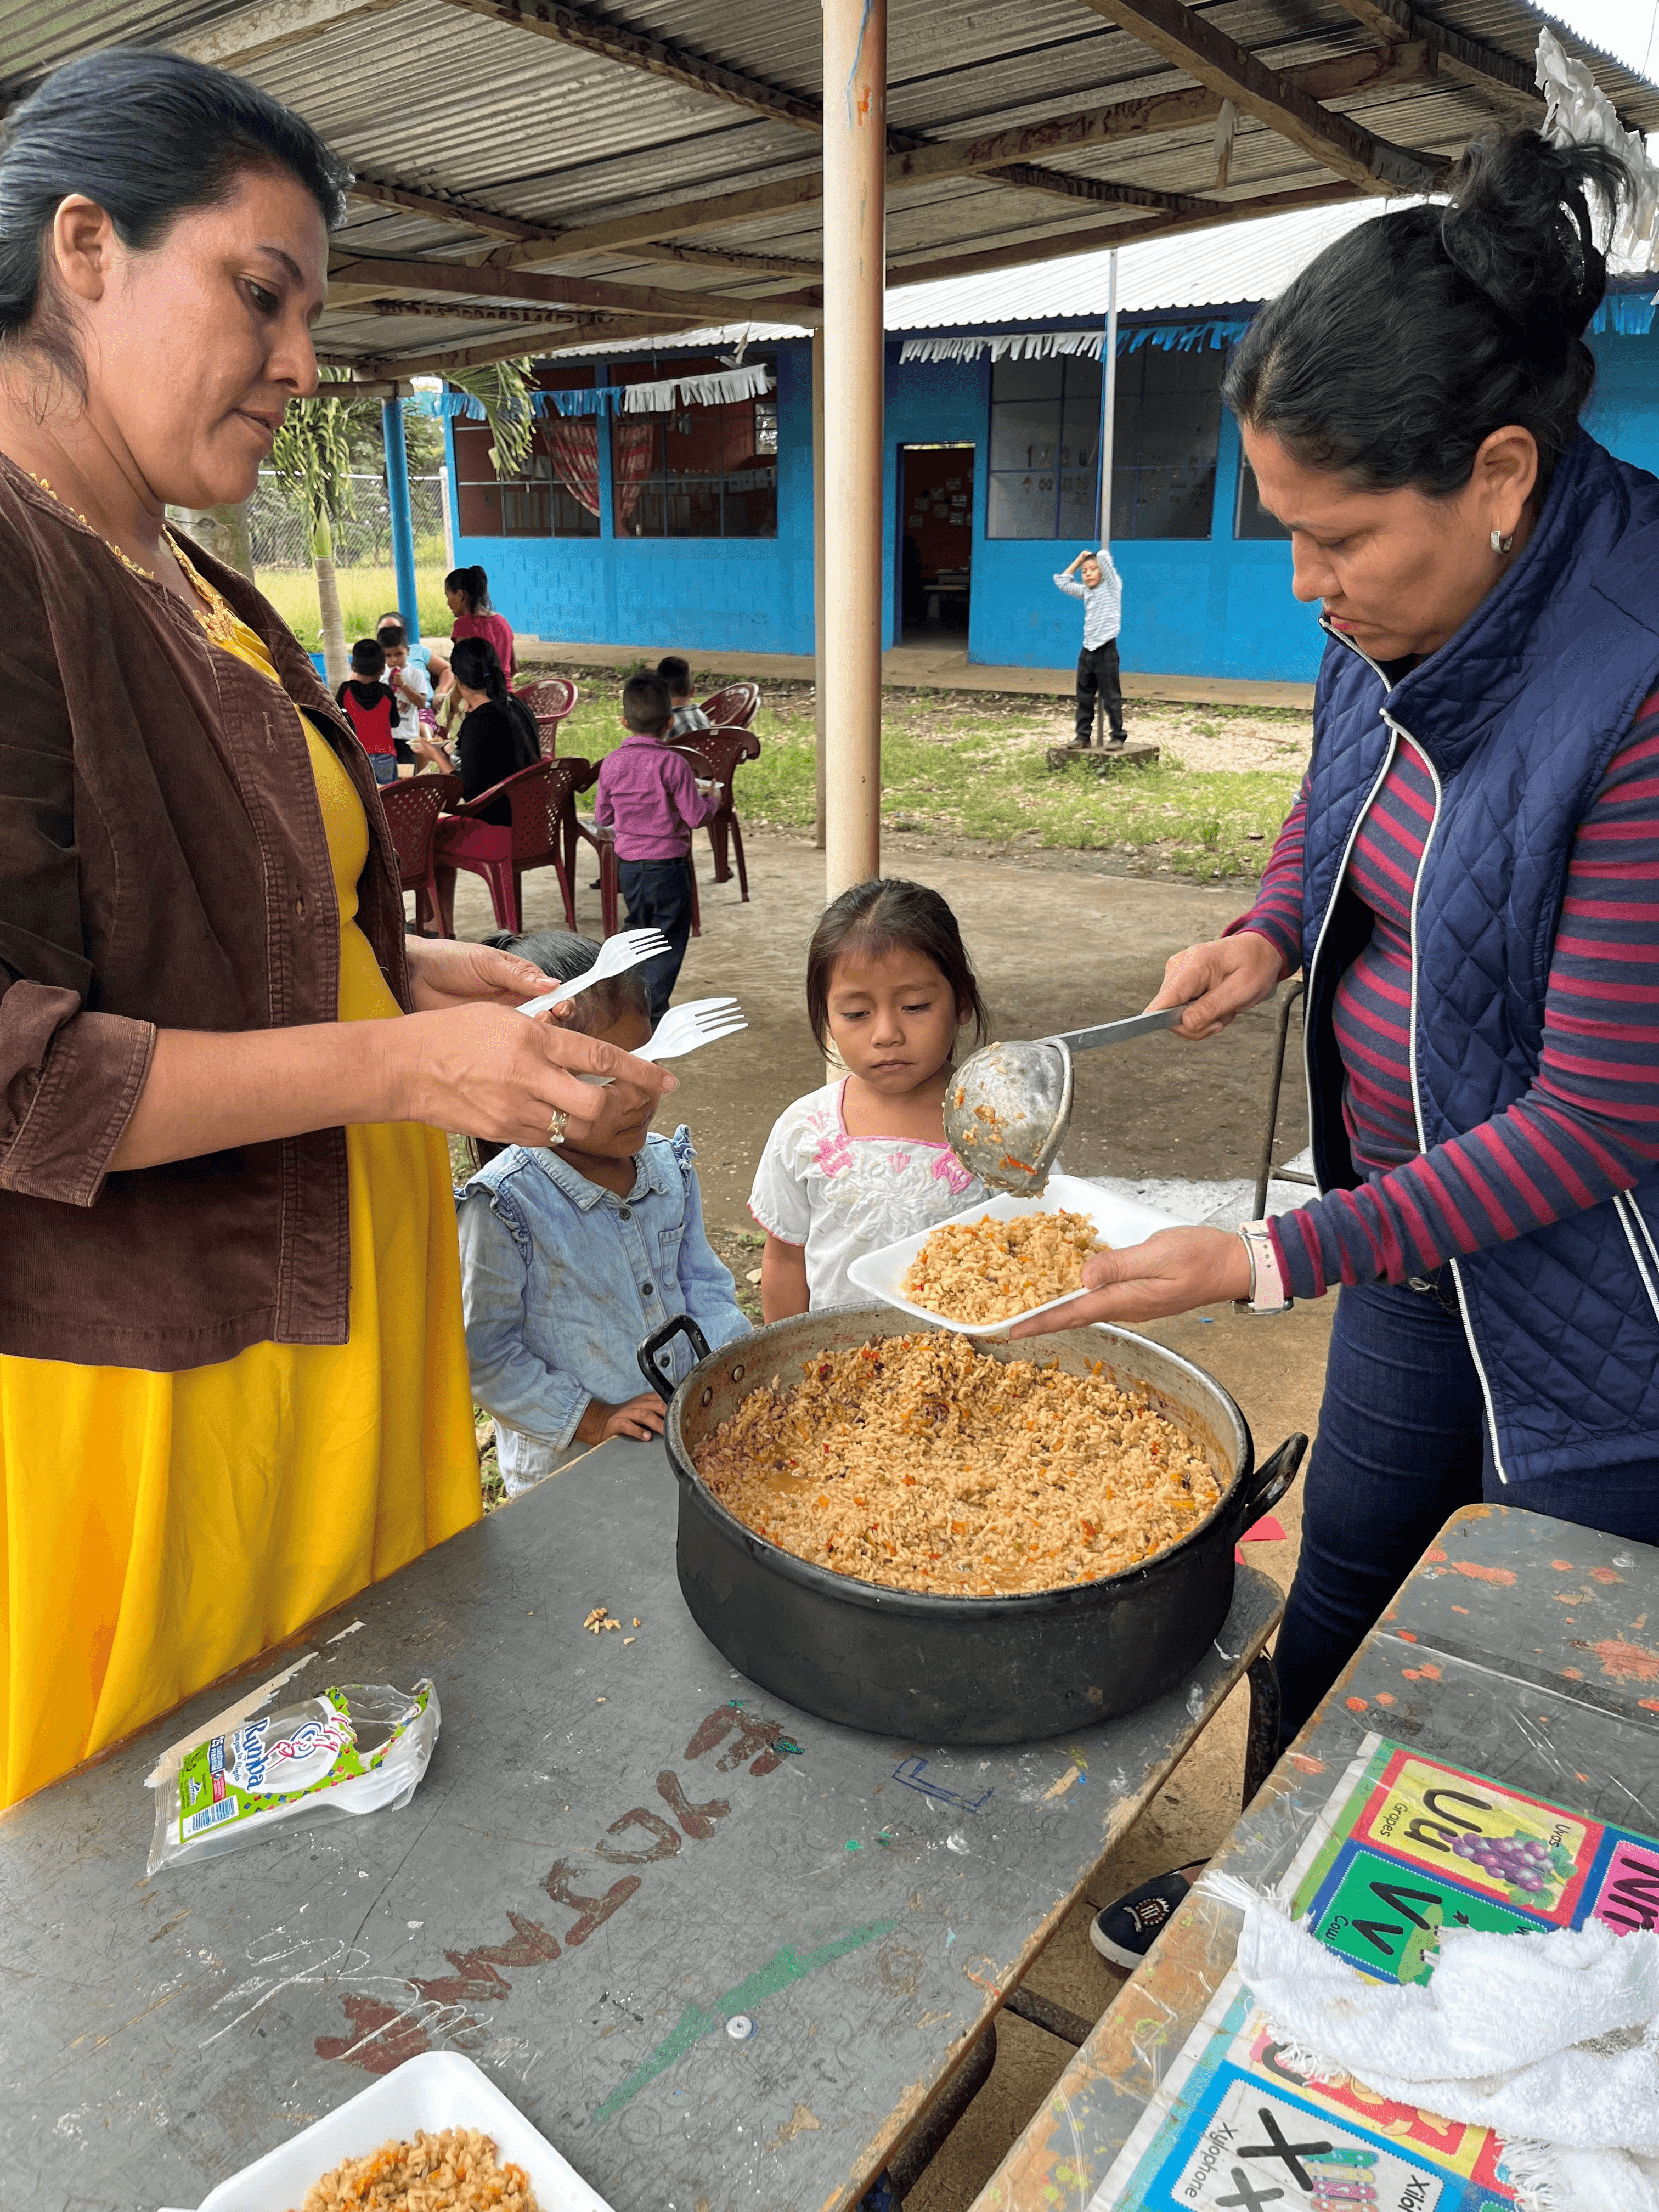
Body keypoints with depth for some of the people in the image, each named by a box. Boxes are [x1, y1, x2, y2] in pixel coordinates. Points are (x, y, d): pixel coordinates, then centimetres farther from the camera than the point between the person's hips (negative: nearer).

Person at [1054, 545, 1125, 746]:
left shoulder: (1111, 587, -3)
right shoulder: (1086, 592, 15)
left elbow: (1104, 557, -17)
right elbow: (1063, 581, 24)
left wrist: (1098, 556, 6)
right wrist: (1079, 559, 21)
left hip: (1106, 650, -7)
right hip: (1087, 651, 7)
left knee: (1111, 697, -3)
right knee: (1084, 697, 10)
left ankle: (1117, 737, 4)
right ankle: (1083, 736, 17)